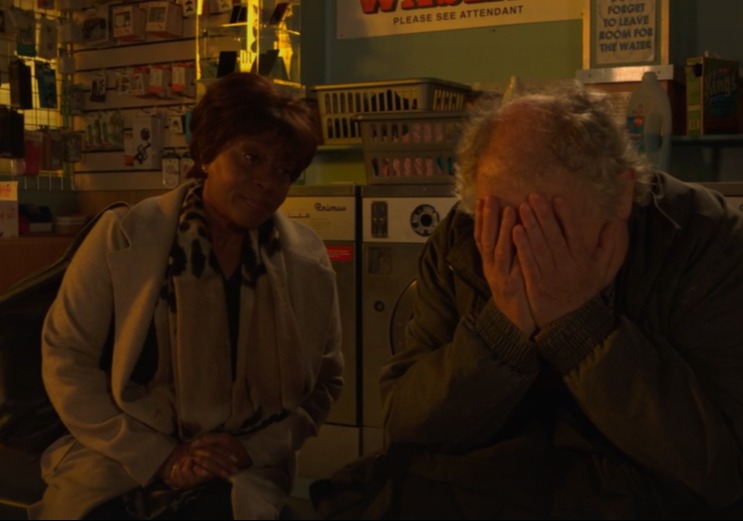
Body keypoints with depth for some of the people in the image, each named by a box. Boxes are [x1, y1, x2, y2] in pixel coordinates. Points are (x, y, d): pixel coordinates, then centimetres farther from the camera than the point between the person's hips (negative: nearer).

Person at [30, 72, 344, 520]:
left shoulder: (308, 262, 0)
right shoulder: (125, 236, -6)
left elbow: (324, 382, 9)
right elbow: (67, 358, -4)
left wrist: (254, 449, -7)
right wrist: (157, 458, -11)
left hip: (239, 477, 1)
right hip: (118, 467, 0)